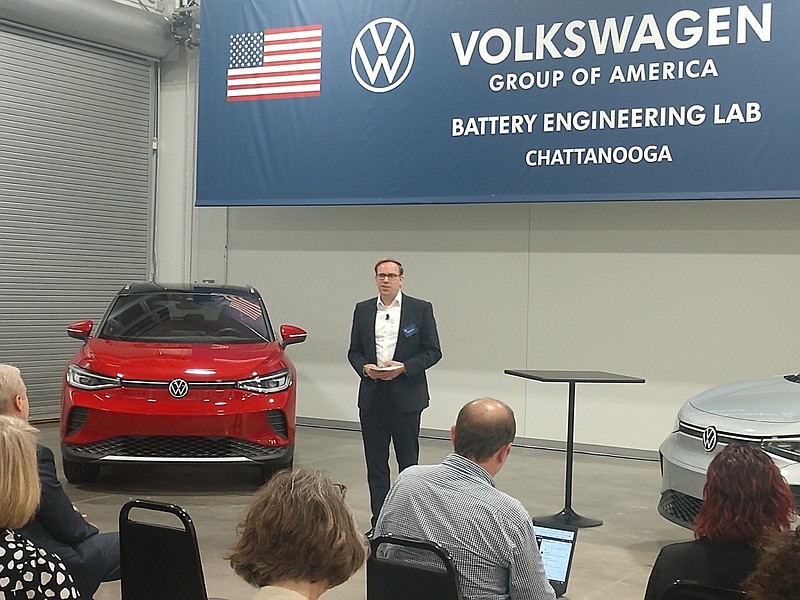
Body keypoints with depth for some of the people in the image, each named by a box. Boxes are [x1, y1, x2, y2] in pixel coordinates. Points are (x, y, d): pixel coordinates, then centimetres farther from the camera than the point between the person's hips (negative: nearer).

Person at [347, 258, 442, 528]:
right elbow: (354, 351, 13)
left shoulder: (421, 309, 0)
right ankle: (379, 519, 14)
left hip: (406, 396, -3)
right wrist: (364, 368, -9)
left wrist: (404, 368, -15)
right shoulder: (363, 310, 10)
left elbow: (433, 351, -1)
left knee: (408, 461, 4)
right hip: (372, 397, 3)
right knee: (375, 463, 7)